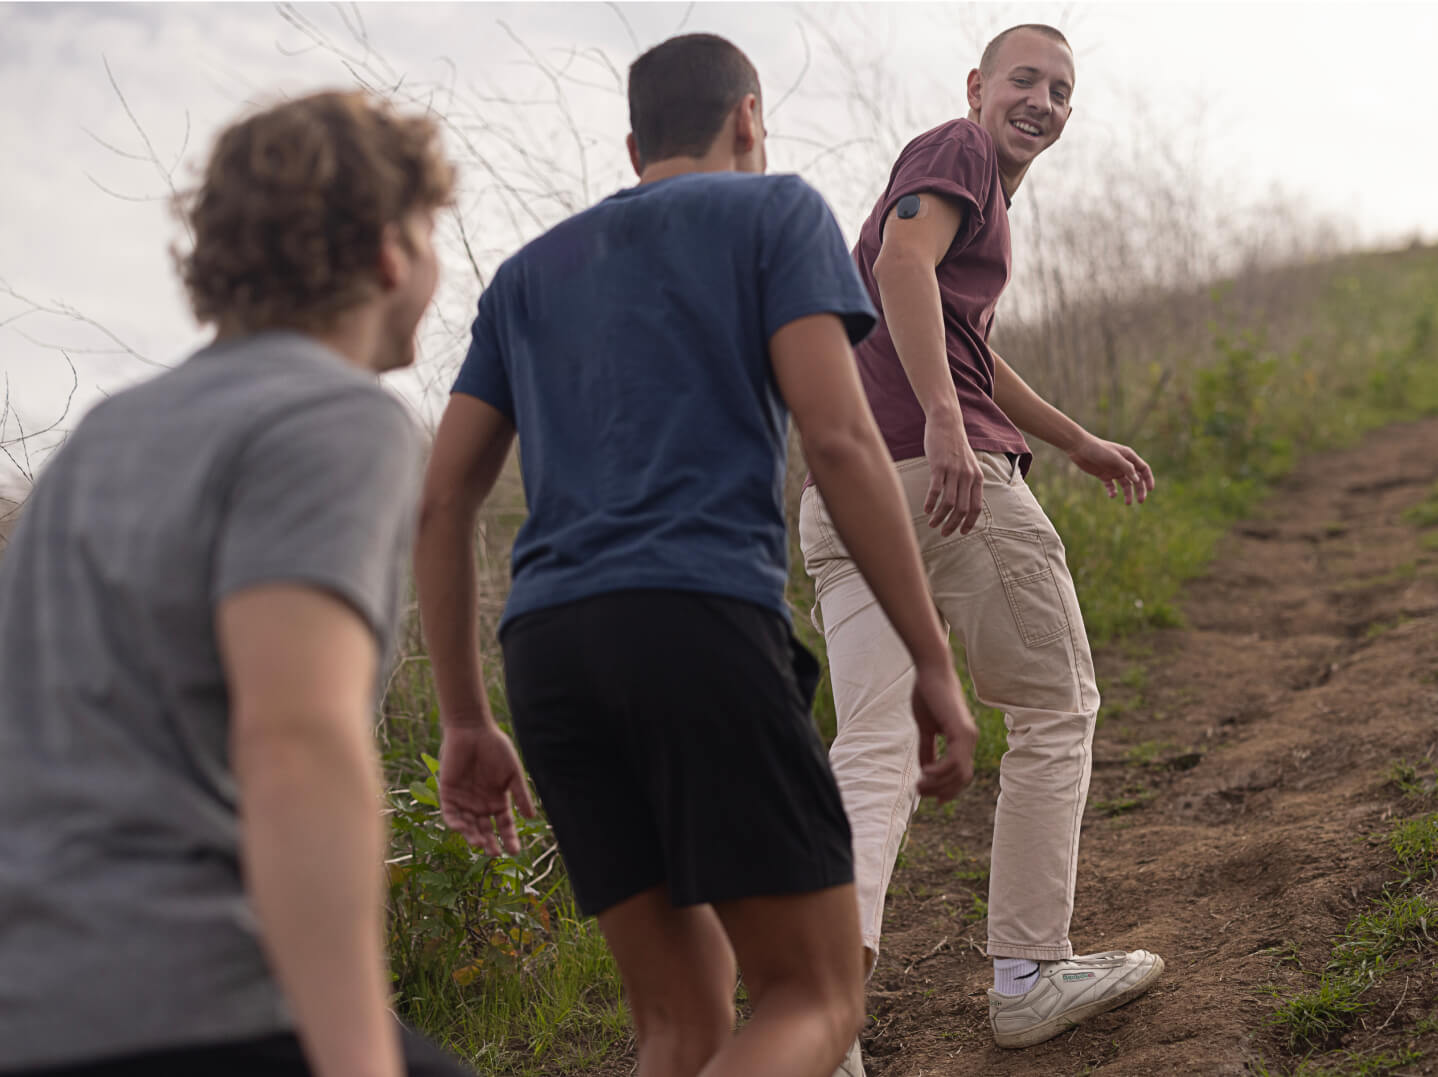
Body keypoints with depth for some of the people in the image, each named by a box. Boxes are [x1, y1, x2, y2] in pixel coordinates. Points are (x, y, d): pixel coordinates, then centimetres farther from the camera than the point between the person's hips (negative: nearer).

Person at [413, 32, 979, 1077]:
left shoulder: (527, 275, 28)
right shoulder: (775, 212, 13)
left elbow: (442, 504, 20)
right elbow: (838, 436, -2)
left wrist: (467, 724, 23)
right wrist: (935, 662, -1)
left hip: (546, 646, 5)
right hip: (703, 620, -5)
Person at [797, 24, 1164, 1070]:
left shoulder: (983, 195, 31)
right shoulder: (959, 147, 2)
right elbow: (902, 262, -19)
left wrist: (1081, 443, 50)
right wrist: (946, 424, -30)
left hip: (840, 494, 8)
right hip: (948, 473, -8)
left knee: (874, 755, -3)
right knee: (1056, 711, 9)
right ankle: (1028, 974, 12)